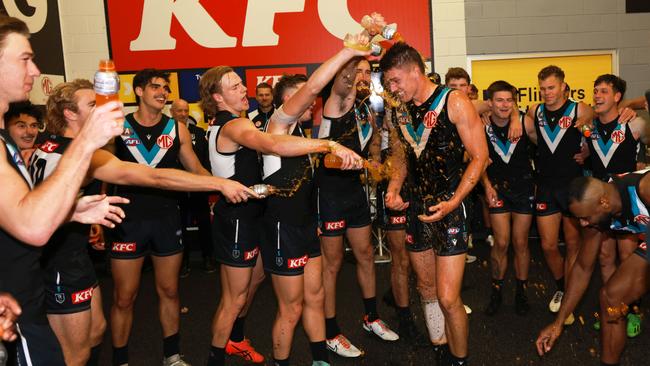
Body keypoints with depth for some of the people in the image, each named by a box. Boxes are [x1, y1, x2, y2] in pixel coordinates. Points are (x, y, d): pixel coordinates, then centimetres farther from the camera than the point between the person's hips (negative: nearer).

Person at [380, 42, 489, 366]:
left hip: (449, 207, -6)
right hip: (417, 206, 6)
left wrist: (452, 203, -21)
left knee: (447, 297, -8)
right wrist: (394, 188, -1)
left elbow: (479, 156, -11)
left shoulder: (454, 102, -10)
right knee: (426, 286, 16)